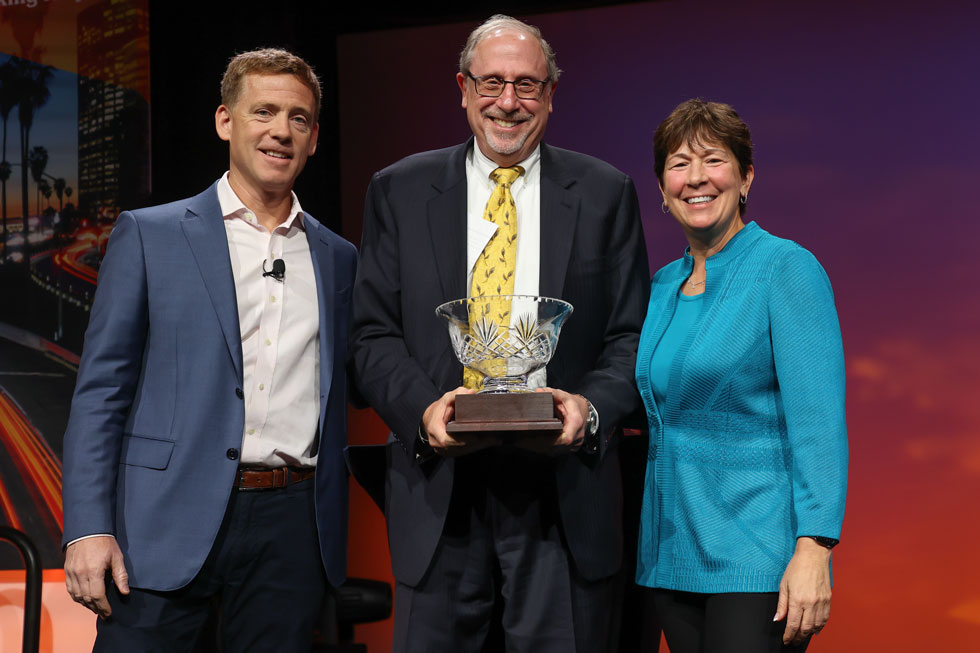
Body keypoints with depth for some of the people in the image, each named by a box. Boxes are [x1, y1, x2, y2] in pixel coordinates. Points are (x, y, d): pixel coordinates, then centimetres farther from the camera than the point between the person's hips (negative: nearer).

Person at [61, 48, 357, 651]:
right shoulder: (148, 235, 4)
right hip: (171, 519, -3)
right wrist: (88, 528, -9)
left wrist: (334, 527, 12)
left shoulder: (338, 258, 14)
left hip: (291, 531, 3)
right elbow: (101, 389, 0)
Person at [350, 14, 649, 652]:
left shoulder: (605, 193, 7)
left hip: (564, 488, 0)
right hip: (440, 486, 0)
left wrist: (592, 407, -14)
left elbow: (632, 335, 6)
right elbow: (374, 334, 5)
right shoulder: (400, 191, 8)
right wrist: (423, 407, -14)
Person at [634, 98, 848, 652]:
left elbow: (818, 422, -14)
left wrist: (814, 549, -21)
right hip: (672, 553, 7)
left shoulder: (786, 268, -7)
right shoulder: (664, 285, 13)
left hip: (757, 555, -6)